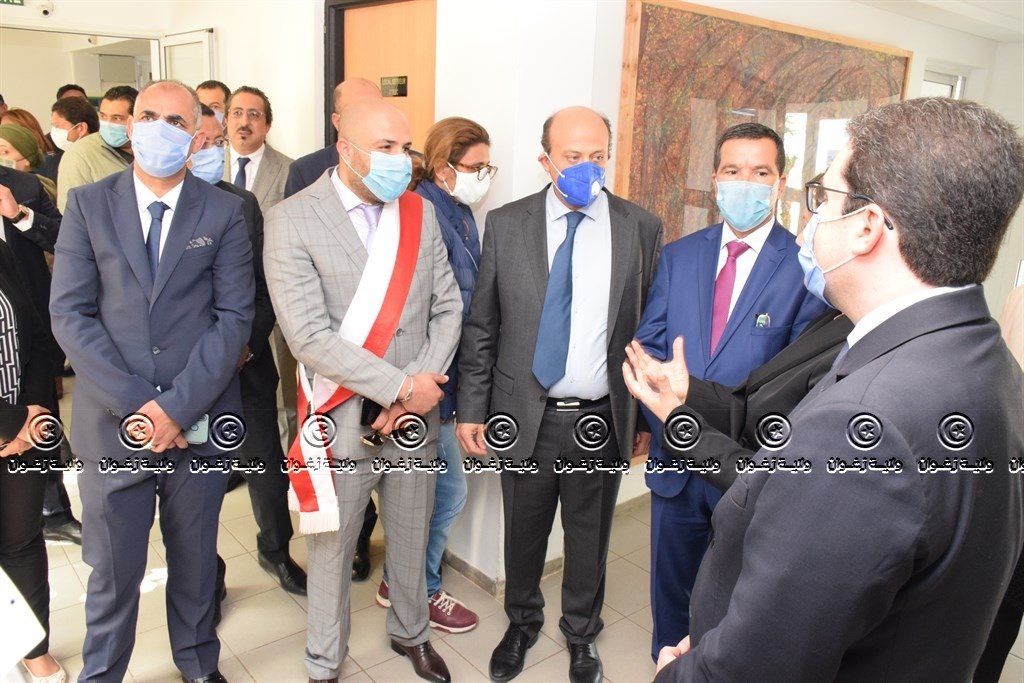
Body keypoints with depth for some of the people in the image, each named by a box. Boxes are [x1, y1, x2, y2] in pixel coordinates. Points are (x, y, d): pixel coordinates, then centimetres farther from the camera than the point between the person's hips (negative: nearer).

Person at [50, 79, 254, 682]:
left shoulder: (224, 213, 1)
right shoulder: (87, 205, 2)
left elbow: (234, 316, -6)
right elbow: (70, 315, -4)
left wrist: (178, 406, -14)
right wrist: (136, 403, -13)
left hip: (199, 422, 0)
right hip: (114, 424, 0)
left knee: (195, 559, 16)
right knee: (113, 569, 11)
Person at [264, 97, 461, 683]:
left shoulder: (421, 212, 3)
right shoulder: (292, 221, -12)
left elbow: (448, 307, 4)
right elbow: (309, 336, -18)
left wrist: (421, 385, -11)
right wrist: (400, 386, -18)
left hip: (415, 414, 4)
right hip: (341, 420, -4)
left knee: (412, 539, 20)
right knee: (332, 551, 14)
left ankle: (411, 633, 47)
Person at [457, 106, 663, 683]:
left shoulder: (642, 228, -3)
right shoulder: (506, 224, -3)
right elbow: (481, 327, 1)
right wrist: (471, 410, -1)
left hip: (604, 418, 0)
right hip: (526, 414, 1)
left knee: (590, 538, 17)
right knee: (523, 533, 18)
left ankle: (582, 634, 44)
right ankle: (522, 624, 46)